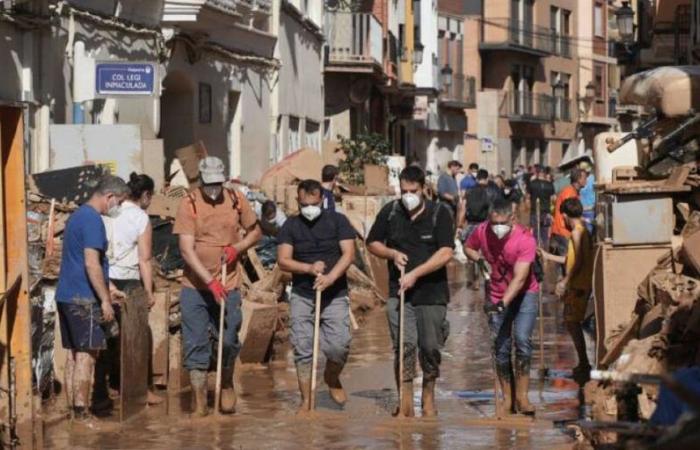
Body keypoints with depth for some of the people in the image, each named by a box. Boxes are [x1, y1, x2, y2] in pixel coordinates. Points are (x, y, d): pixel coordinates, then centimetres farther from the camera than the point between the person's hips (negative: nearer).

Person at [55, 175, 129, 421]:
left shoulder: (77, 215, 17)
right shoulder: (92, 220, -15)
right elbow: (92, 264, -21)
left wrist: (107, 290, 28)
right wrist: (105, 300, -18)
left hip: (66, 296, 10)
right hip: (84, 299, -10)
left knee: (74, 354, 12)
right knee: (86, 355, -7)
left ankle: (73, 409, 15)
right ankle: (81, 411, -7)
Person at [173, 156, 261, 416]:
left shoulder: (236, 200, -1)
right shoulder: (189, 204, -9)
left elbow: (255, 232, 13)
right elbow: (186, 249, -14)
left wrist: (237, 248, -8)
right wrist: (210, 282, -22)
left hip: (228, 286, 2)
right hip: (195, 287, -2)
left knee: (229, 341, 7)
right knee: (195, 345, 0)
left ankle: (227, 386, 34)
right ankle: (199, 403, 7)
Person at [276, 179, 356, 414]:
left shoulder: (337, 221, 1)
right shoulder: (291, 225, 4)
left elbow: (349, 254, -8)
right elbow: (283, 260, -3)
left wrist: (331, 276, -24)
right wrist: (309, 268, -20)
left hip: (334, 295, -1)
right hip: (302, 295, 1)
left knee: (339, 345, -11)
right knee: (302, 348, -3)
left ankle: (332, 378, 20)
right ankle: (306, 401, 6)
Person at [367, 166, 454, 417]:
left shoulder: (439, 214, -4)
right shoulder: (390, 212, 5)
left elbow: (445, 253, -12)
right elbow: (372, 243, 16)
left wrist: (415, 274, -18)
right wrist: (392, 253, -5)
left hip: (432, 292, -1)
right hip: (399, 292, 1)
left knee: (430, 347, 6)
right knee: (404, 345, -9)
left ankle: (429, 396, 27)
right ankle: (405, 404, -7)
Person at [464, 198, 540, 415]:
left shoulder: (525, 239, -24)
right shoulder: (482, 232, -11)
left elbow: (519, 278, -30)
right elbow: (468, 247, 12)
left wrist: (502, 304, -39)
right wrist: (478, 259, -11)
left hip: (523, 294, -3)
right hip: (496, 297, 3)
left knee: (522, 340, -18)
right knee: (501, 348, 1)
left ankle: (522, 396, -13)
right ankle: (507, 398, 9)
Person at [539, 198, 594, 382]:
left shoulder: (576, 232, -15)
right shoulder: (583, 231, 15)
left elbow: (578, 262, -22)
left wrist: (566, 281, -20)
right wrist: (548, 256, 32)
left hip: (578, 284, -10)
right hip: (583, 284, 10)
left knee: (572, 322, -8)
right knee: (571, 321, 14)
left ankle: (583, 364, -9)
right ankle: (583, 364, 18)